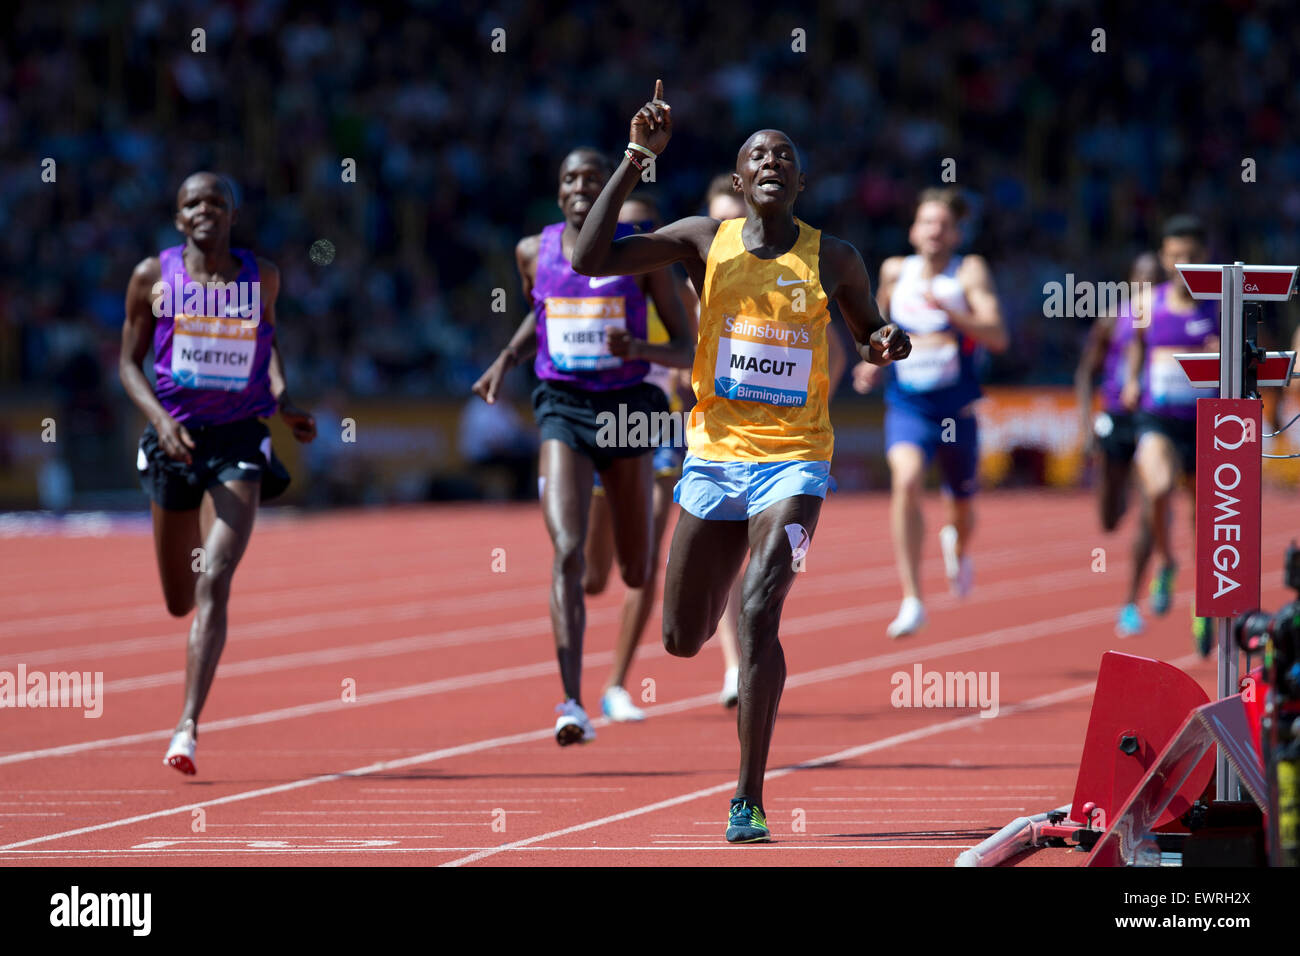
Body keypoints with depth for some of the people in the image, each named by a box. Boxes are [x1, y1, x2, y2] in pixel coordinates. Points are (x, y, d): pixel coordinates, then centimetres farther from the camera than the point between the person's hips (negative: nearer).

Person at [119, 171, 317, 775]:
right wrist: (159, 418, -13)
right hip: (174, 440, 1)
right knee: (180, 601, 12)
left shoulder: (261, 278, 3)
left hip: (239, 442, -1)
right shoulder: (154, 277, 0)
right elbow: (129, 362, 4)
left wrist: (283, 402, 4)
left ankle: (188, 726, -20)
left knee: (214, 585, -17)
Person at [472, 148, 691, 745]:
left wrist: (640, 350, -22)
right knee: (567, 554, -21)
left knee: (636, 575, 10)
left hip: (628, 405, 0)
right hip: (563, 410, 0)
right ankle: (573, 705, -27)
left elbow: (689, 352, -3)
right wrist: (506, 359, 9)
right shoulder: (535, 252, 4)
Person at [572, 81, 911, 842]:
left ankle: (750, 799, -20)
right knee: (683, 639, 9)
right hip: (714, 456, 2)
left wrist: (888, 345, -7)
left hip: (793, 461, -2)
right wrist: (636, 163, -14)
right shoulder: (706, 239, 1)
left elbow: (869, 333, 18)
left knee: (760, 611, -23)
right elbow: (590, 260, -8)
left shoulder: (833, 259, 2)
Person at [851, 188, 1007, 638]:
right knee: (905, 480, -29)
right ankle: (912, 601, -30)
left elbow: (996, 337, -19)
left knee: (962, 509, 17)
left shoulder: (970, 272, -8)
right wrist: (874, 359, 8)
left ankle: (957, 545, 58)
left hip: (957, 410, 0)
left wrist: (948, 311, -32)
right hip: (906, 408, 0)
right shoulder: (895, 271, 2)